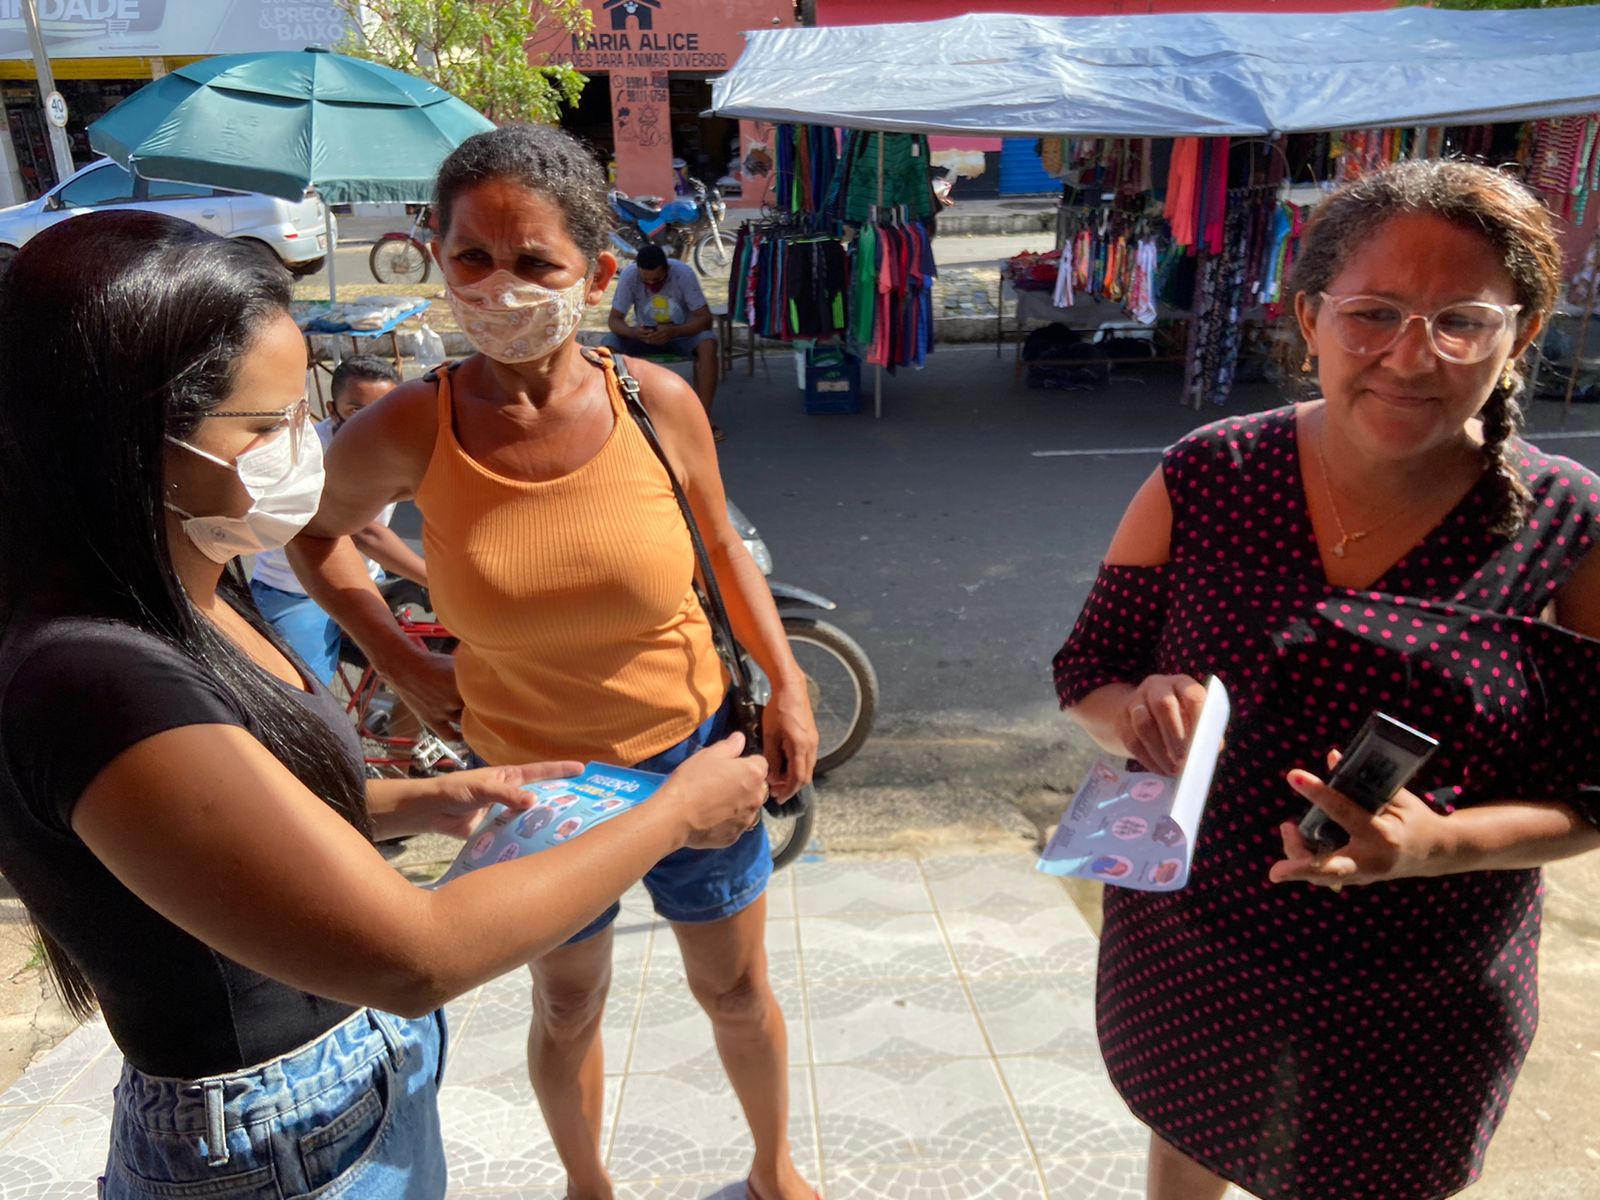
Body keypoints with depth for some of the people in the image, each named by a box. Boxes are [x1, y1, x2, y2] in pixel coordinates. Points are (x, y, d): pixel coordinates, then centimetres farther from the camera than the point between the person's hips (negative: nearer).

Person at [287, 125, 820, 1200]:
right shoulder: (410, 431, -18)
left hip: (695, 750, 1)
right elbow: (311, 532, 3)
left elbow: (723, 549, 1)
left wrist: (788, 685, -5)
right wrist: (406, 667, -2)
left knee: (737, 991, 19)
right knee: (568, 1010, 22)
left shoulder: (660, 402, -16)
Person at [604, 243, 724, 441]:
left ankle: (704, 417, -29)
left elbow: (705, 318, -24)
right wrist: (633, 332, -39)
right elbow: (614, 319, -16)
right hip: (644, 335, 2)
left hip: (681, 333, -1)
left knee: (707, 344, -35)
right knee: (607, 346, -27)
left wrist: (673, 331, -42)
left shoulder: (683, 273, -24)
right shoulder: (629, 276, -20)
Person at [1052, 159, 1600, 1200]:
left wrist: (1443, 843, -27)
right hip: (1186, 953, 1)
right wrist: (1135, 712, -28)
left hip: (1424, 999, 0)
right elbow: (1084, 674, -6)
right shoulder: (1206, 480, -12)